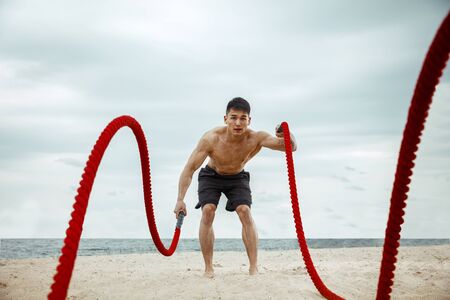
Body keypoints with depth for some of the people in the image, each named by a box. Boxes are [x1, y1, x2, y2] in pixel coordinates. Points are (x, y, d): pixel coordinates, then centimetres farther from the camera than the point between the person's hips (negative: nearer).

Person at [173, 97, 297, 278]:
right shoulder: (211, 138, -34)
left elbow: (292, 148, -39)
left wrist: (287, 137, -64)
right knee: (208, 211, -20)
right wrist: (180, 200, -36)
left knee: (245, 212, -19)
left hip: (237, 177, 1)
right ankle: (208, 268, -10)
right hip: (211, 176, 0)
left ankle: (254, 268, -14)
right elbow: (189, 169, -29)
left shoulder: (256, 139, -32)